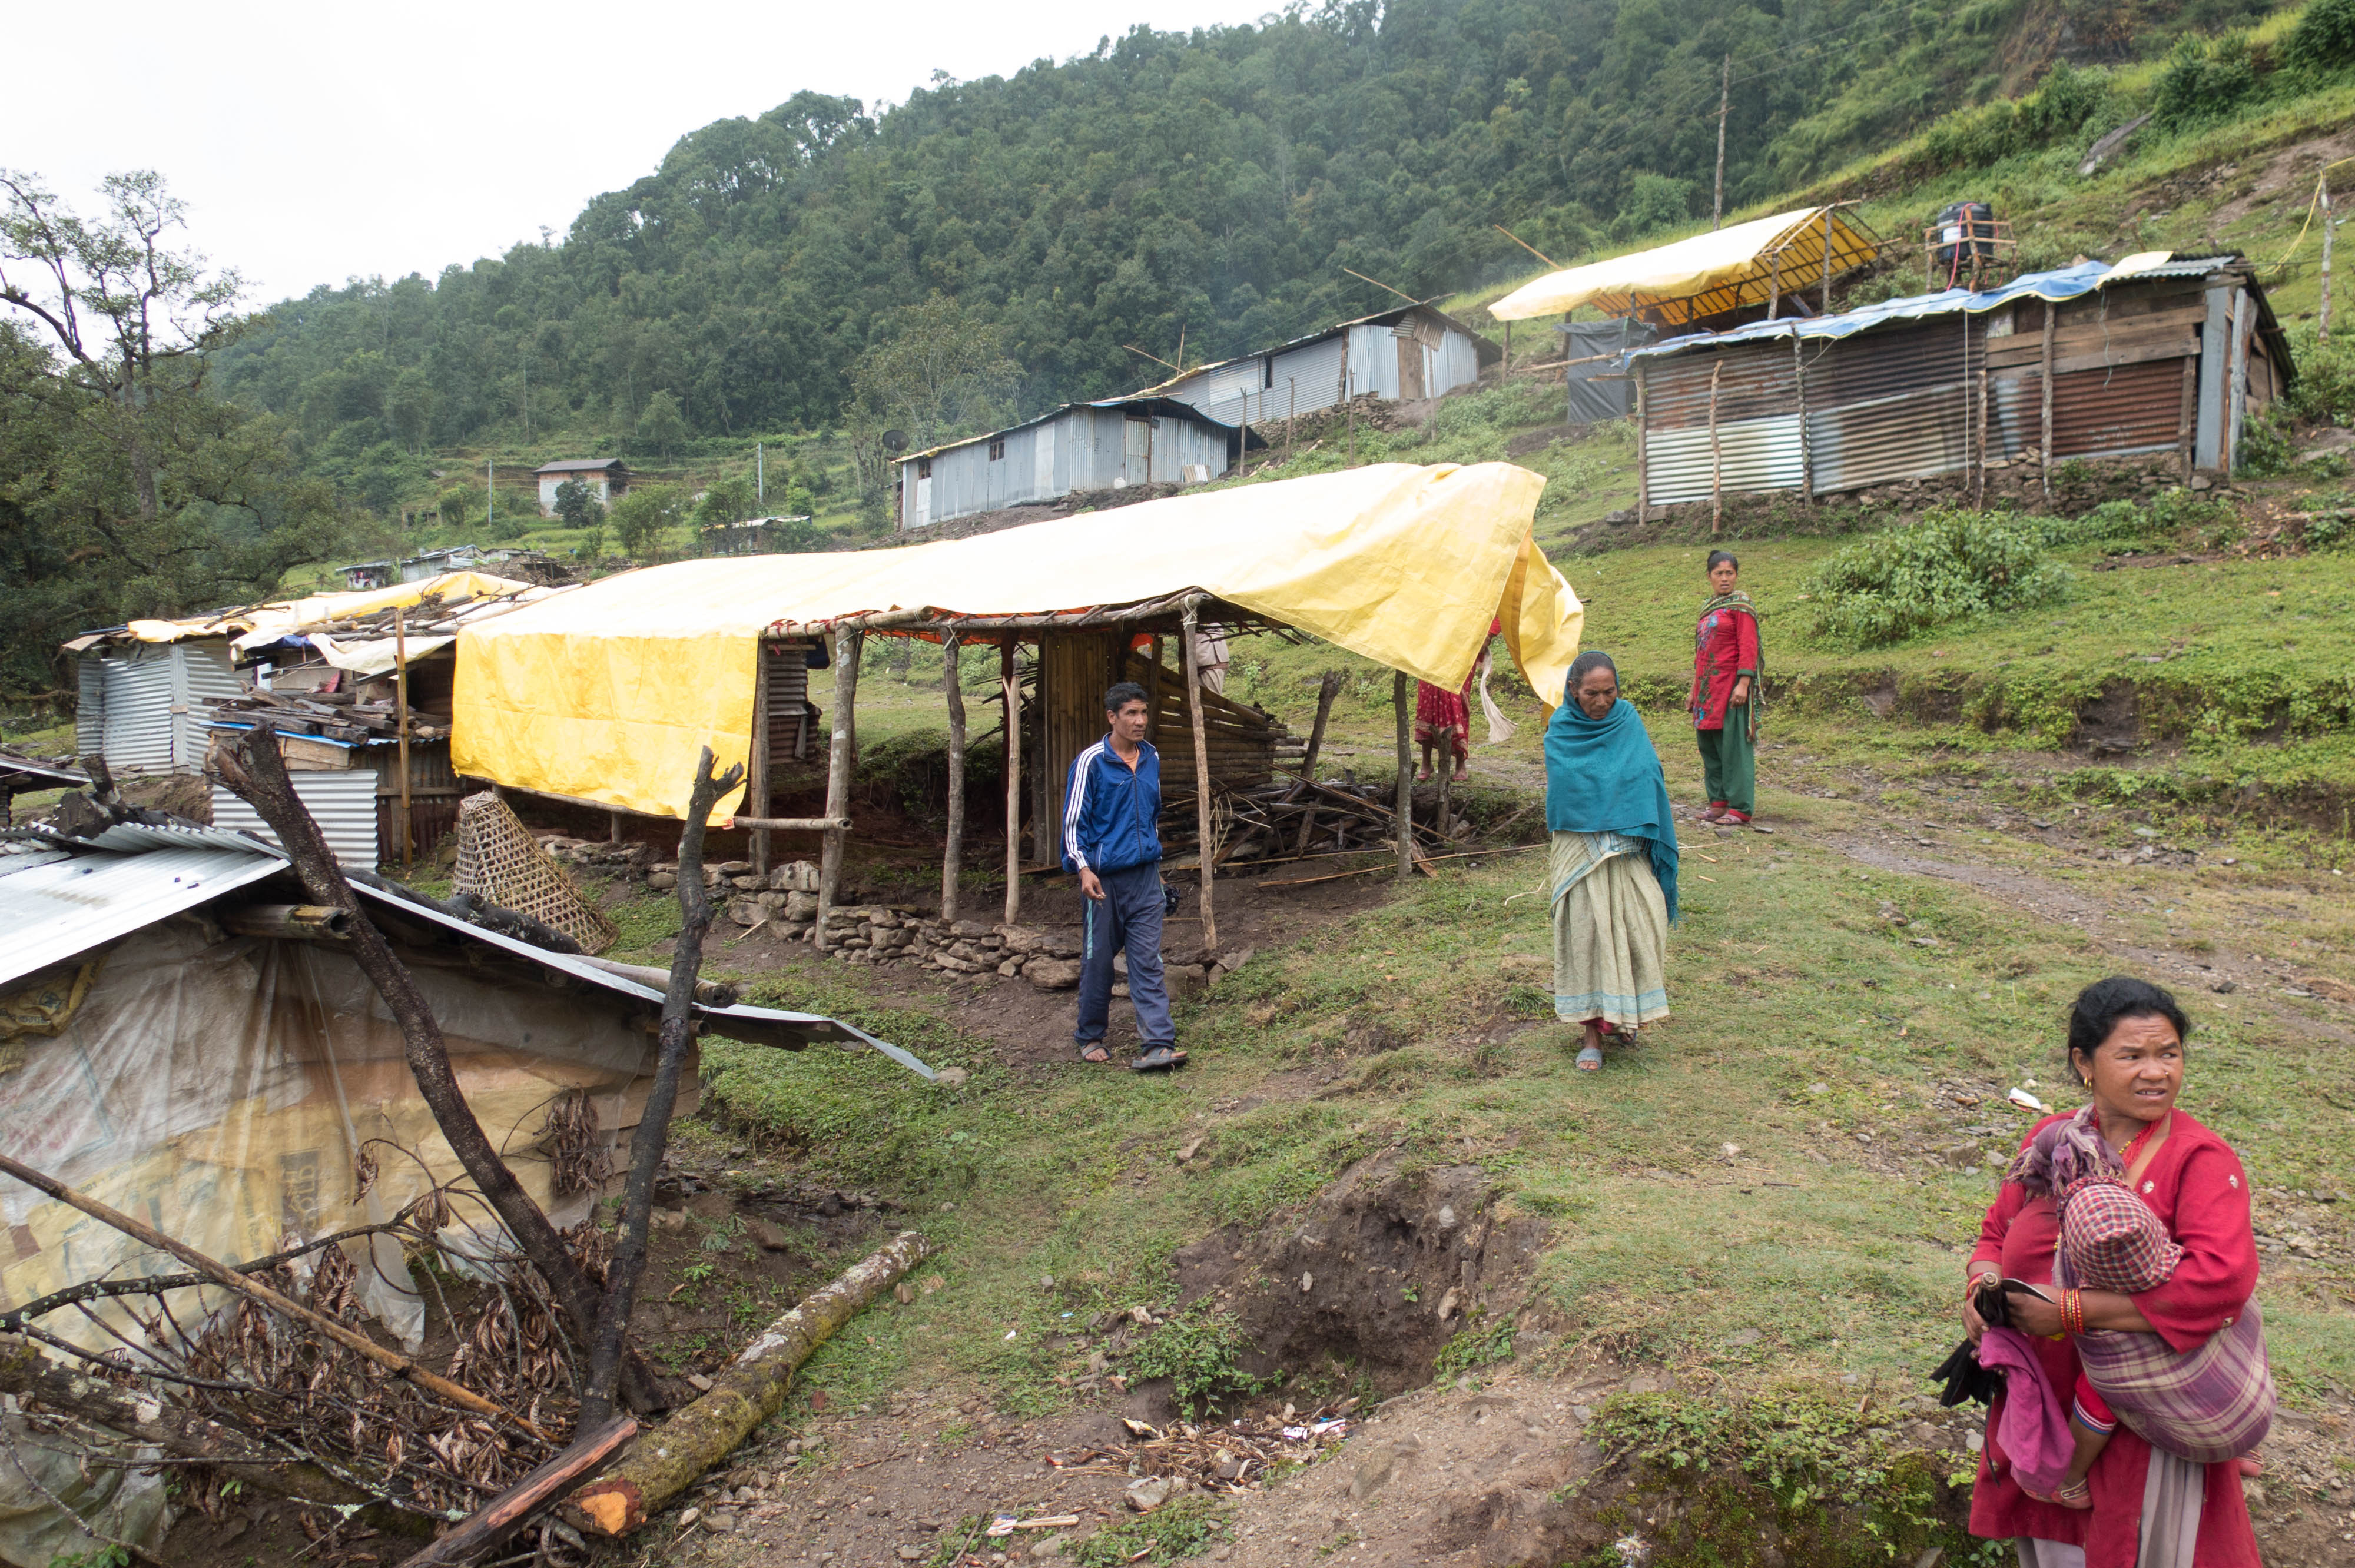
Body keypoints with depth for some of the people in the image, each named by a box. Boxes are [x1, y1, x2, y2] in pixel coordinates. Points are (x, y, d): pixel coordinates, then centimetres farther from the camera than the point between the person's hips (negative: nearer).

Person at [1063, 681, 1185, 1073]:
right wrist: (1083, 868, -21)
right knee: (1098, 961, 7)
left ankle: (1157, 1044, -6)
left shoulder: (1152, 758, 10)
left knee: (1148, 962, -2)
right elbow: (1073, 820, -9)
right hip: (1104, 878, -4)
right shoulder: (1091, 762, -8)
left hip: (1145, 877, 4)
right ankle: (1090, 1037, 24)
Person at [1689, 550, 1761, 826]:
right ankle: (1719, 801, 18)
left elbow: (1748, 647, -12)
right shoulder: (1708, 607, 17)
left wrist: (1743, 683, -22)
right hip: (1708, 687, 8)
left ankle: (1741, 808, -2)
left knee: (1733, 744, -6)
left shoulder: (1741, 605, -5)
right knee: (1709, 744, 9)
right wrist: (1694, 691, 20)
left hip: (1730, 686, -8)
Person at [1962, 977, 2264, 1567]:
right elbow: (1998, 1232, 12)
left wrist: (2072, 1311, -28)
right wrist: (1981, 1287, -11)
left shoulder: (2202, 1160, -15)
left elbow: (2221, 1280, -29)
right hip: (2041, 1402, 5)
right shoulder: (2050, 1139, 0)